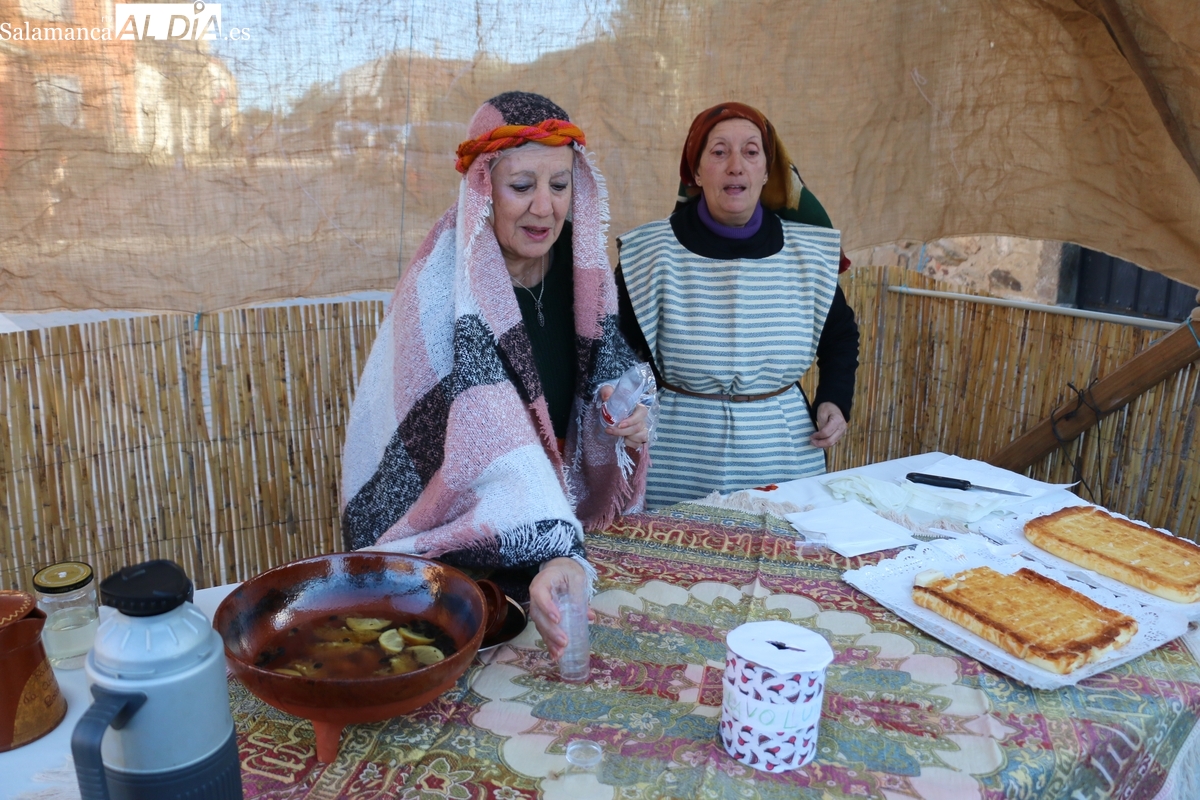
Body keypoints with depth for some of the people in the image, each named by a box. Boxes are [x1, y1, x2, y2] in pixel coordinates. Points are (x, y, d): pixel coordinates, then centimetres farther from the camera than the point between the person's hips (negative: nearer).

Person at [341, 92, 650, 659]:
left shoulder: (577, 263, -8)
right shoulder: (445, 289, -26)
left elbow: (608, 361, 6)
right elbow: (487, 437, -37)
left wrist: (625, 414, -16)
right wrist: (552, 552, -49)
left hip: (557, 510, 6)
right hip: (453, 540, -5)